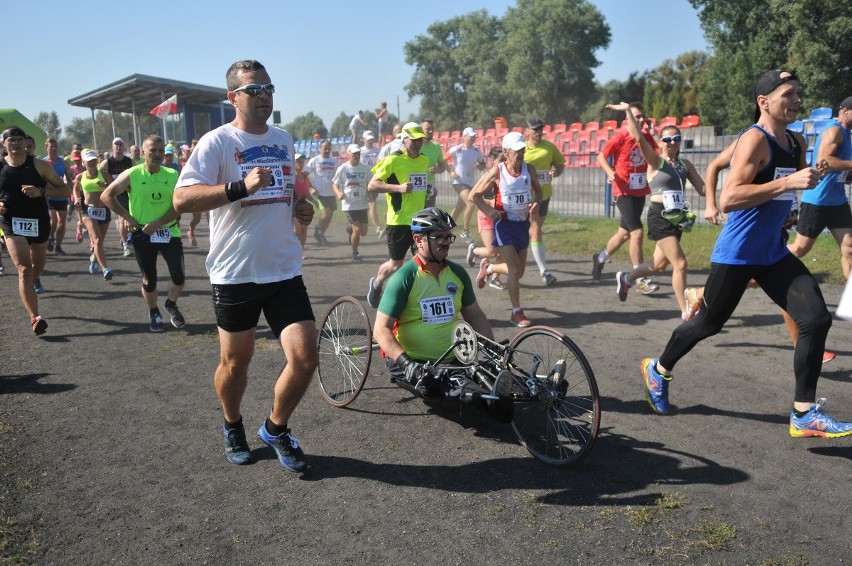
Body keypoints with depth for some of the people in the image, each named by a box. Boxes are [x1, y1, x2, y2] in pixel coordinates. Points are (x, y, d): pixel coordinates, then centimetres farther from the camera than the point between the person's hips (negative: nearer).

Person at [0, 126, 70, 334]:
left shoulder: (39, 165, -5)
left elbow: (65, 190, -6)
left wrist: (41, 191, -22)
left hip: (39, 222, 2)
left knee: (38, 263, 24)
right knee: (24, 270, -15)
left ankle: (36, 280, 62)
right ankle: (35, 318, -22)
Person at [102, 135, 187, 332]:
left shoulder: (173, 175, -2)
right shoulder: (131, 175, -6)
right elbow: (106, 196, 0)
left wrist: (156, 224, -16)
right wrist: (127, 216, -7)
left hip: (169, 232, 1)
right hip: (143, 235, -1)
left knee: (179, 277, -6)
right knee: (149, 280, 8)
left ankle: (171, 305, 24)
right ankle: (154, 314, 31)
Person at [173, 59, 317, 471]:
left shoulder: (284, 140, 13)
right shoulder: (217, 141, -7)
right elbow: (181, 199, -18)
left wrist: (299, 207, 8)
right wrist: (240, 187, -28)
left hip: (284, 269, 4)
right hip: (235, 272, -4)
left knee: (305, 358, -4)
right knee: (236, 362, 11)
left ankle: (275, 429, 22)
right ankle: (233, 427, 39)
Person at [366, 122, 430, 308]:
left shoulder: (424, 160, 11)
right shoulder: (393, 160, -10)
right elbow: (372, 185, -14)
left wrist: (429, 190, 10)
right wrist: (399, 187, -24)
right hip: (398, 221, -5)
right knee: (396, 264, 6)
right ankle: (376, 284, 36)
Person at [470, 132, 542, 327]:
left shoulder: (529, 169, -1)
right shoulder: (497, 172, -12)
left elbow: (538, 190, 16)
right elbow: (475, 194, -5)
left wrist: (536, 203, -5)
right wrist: (488, 211, -18)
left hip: (523, 223, 5)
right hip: (505, 224, -5)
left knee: (519, 270, 14)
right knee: (515, 270, -11)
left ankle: (488, 268, 41)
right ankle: (516, 312, 3)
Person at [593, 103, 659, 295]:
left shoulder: (647, 136, 4)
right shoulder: (621, 137, -10)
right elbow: (601, 156, -4)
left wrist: (653, 132, -13)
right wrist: (610, 172, -21)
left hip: (640, 192, 7)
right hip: (624, 192, -7)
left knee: (625, 232, 17)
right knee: (637, 232, -13)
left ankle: (600, 258, 40)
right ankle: (641, 281, -7)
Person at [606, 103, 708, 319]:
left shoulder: (685, 164, 11)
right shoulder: (655, 161, -5)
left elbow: (702, 188, 9)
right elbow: (639, 138, -20)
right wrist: (628, 111, -26)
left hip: (678, 217, 7)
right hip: (660, 216, -7)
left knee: (659, 264, 17)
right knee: (680, 263, -12)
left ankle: (626, 278, 42)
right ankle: (686, 312, -3)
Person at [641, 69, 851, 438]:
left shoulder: (797, 143, 10)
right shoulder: (754, 140, -16)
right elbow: (728, 199, -29)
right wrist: (787, 183, -31)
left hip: (773, 253, 8)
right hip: (736, 254, -7)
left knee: (817, 318, -6)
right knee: (708, 324, 6)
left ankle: (804, 415, 0)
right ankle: (658, 370, 32)